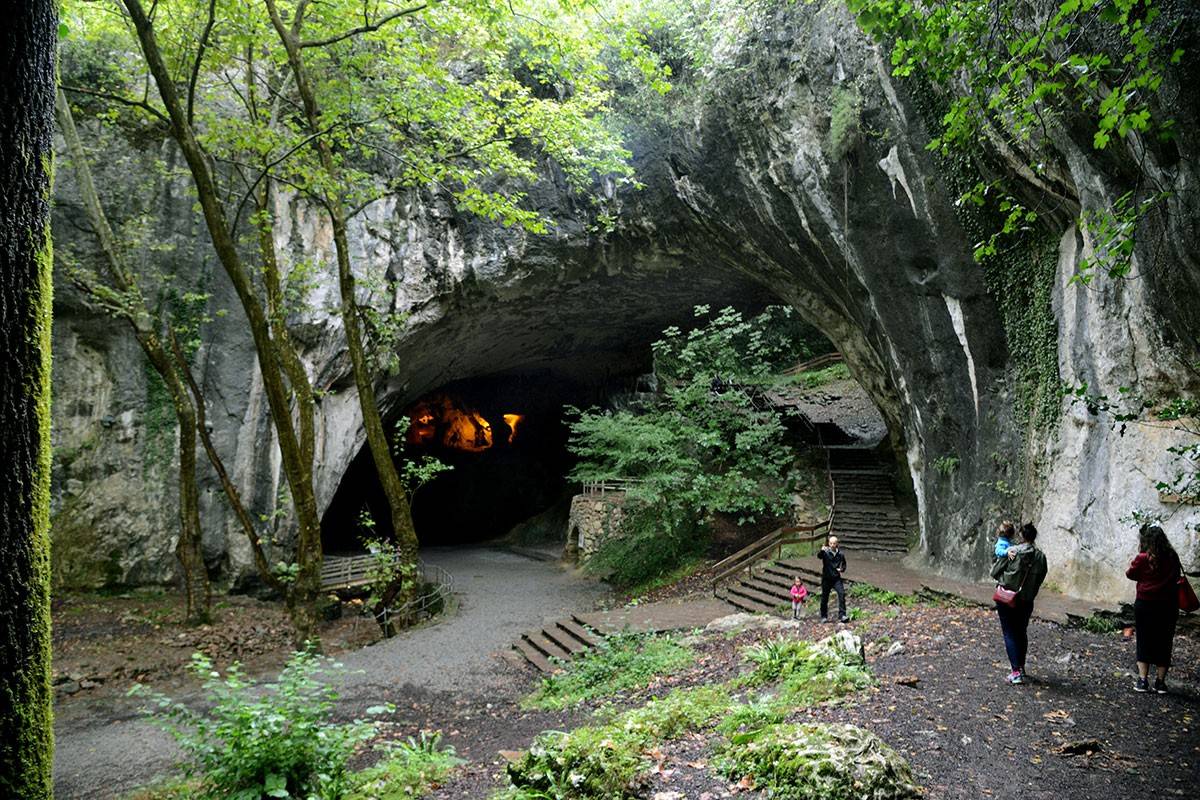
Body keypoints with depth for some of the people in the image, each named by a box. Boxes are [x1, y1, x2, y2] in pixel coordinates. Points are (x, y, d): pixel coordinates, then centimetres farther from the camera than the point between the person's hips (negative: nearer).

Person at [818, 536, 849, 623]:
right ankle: (824, 616, 20)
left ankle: (842, 615, -11)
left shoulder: (840, 554, 2)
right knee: (824, 597, 5)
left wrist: (842, 569, -5)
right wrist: (822, 551, -51)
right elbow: (819, 556, -29)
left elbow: (844, 564, 17)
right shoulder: (826, 552, -7)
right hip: (826, 578, -2)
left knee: (842, 593, -16)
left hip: (836, 578, 2)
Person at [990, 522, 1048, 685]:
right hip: (1026, 601, 3)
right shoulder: (1040, 557, -6)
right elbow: (1040, 579, 0)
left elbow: (995, 572, -6)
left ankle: (1016, 671, -6)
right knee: (1022, 633, 19)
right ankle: (1021, 667, 30)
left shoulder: (1011, 552, -13)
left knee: (1010, 633, 2)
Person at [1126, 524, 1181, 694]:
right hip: (1168, 606, 3)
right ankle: (1161, 682, 16)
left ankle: (1143, 680, 6)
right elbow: (1176, 578, 8)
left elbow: (1130, 574, 0)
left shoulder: (1143, 558, -14)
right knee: (1164, 644, 12)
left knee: (1144, 643, 8)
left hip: (1145, 605, -3)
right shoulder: (1173, 557, -2)